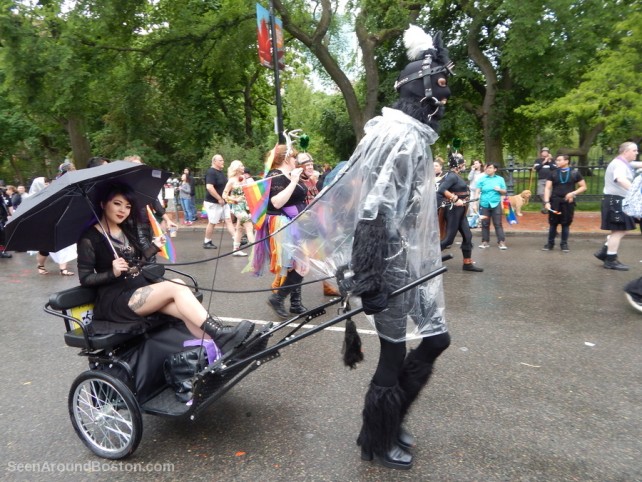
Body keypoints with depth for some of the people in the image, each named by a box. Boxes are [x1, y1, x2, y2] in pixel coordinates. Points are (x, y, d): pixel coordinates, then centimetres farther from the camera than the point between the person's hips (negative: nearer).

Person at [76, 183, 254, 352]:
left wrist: (155, 246, 8)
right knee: (176, 286, -28)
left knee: (185, 311, -21)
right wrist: (113, 273, -24)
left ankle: (221, 352, -30)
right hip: (115, 299, -7)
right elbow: (85, 279, -8)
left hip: (141, 288, 7)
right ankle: (220, 334, -33)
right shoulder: (90, 239, -6)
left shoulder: (126, 229, 15)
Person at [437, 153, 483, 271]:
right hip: (453, 210, -10)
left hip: (459, 211, 10)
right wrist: (456, 199, -26)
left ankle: (468, 264, 15)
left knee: (467, 236, 9)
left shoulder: (455, 175, 12)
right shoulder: (453, 176, -15)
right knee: (449, 238, -5)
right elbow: (441, 190, -28)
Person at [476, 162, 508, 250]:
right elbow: (477, 191, -1)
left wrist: (499, 190, -11)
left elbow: (504, 192, 11)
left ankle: (501, 242, 0)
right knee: (485, 224, 6)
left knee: (498, 224, -2)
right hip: (484, 204, 0)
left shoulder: (500, 179, 7)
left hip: (496, 204, 0)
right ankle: (485, 242, 14)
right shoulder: (482, 179, 3)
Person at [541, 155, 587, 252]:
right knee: (553, 223, 4)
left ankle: (564, 244, 17)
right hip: (555, 201, 1)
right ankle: (550, 243, 15)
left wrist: (573, 193, -11)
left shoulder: (575, 173, 2)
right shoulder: (553, 173, 5)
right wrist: (546, 201, -11)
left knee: (566, 223, 5)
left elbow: (583, 187, 6)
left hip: (568, 202, -1)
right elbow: (547, 188, 1)